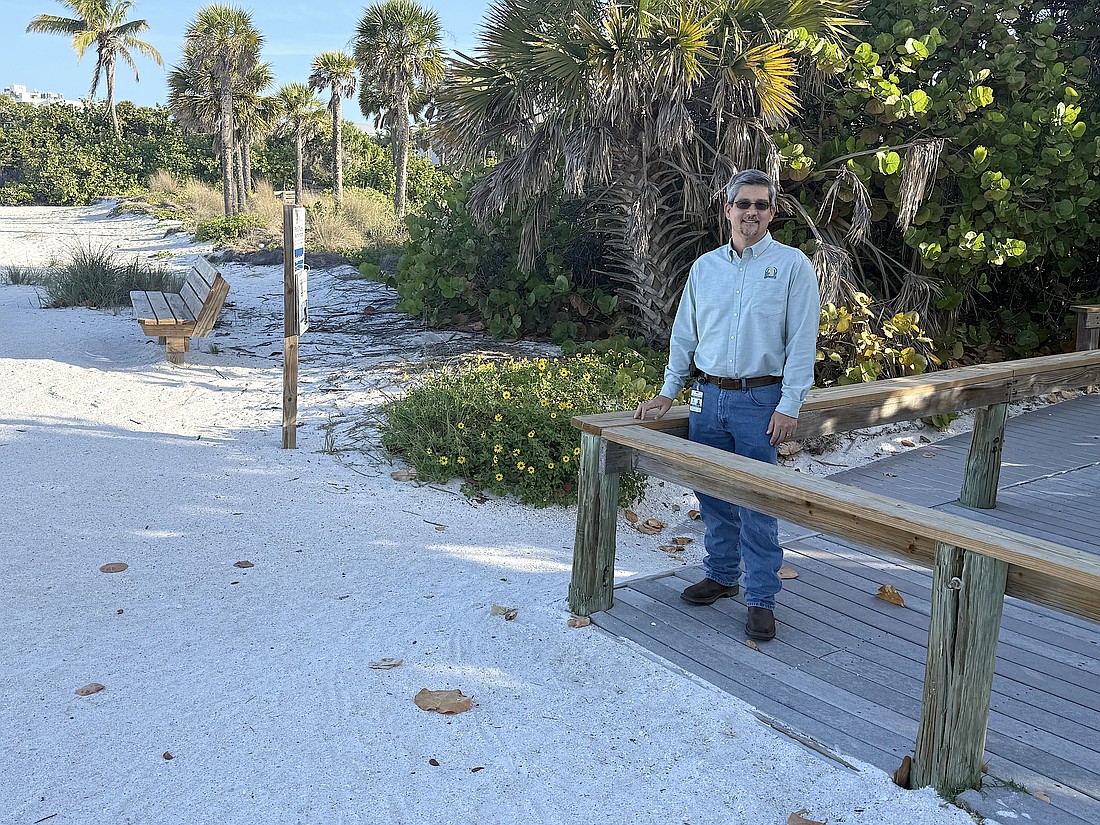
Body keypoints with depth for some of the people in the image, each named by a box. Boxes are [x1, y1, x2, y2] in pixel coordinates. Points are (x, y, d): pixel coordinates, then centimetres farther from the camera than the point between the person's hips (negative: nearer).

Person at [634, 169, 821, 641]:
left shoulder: (792, 265, -3)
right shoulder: (704, 267, 10)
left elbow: (802, 341, -7)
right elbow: (684, 334, 16)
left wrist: (789, 406, -13)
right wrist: (667, 393, 12)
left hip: (759, 400, -4)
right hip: (708, 397, 5)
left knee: (756, 504, -3)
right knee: (713, 497, 12)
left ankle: (761, 600, 8)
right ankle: (721, 576, 29)